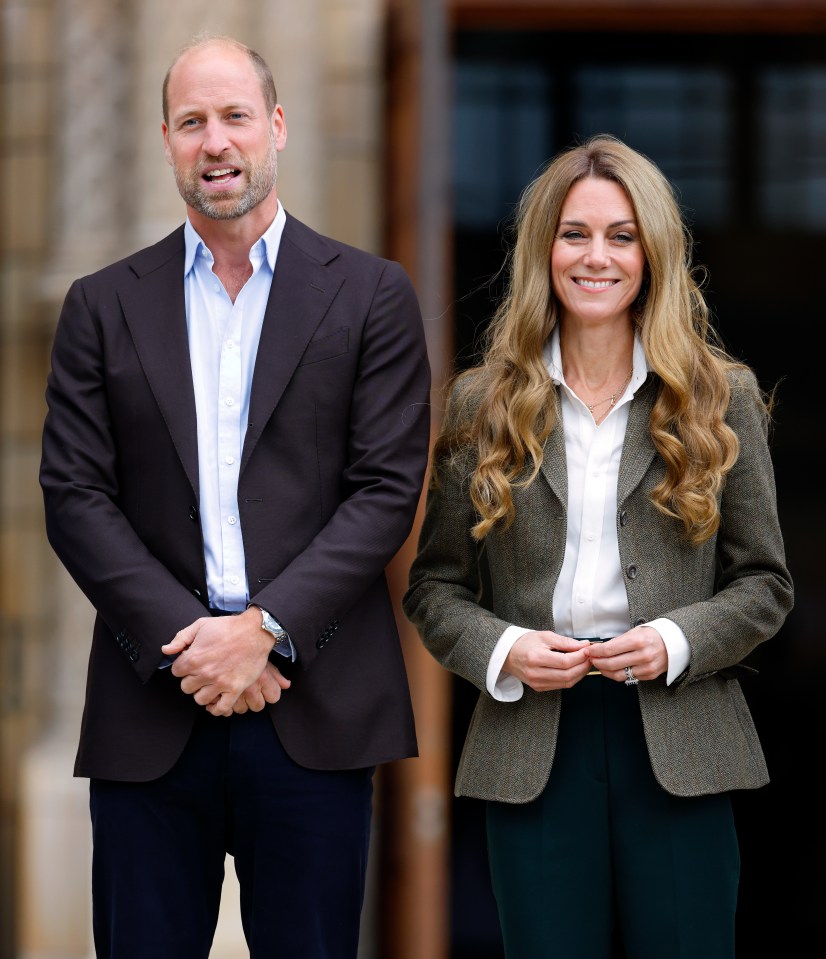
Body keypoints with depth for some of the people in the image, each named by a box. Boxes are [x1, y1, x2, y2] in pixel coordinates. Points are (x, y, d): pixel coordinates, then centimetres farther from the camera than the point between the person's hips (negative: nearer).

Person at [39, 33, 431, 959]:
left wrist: (265, 627, -12)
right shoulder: (102, 307, 10)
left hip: (314, 709, -1)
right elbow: (75, 497, 3)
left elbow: (386, 491, -1)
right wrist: (185, 642, -10)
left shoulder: (369, 294, 6)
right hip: (149, 711, 1)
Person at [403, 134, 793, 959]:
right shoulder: (481, 404, 7)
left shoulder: (720, 398, 5)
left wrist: (676, 642, -11)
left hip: (679, 744, 0)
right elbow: (435, 586, 9)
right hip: (531, 750, 1)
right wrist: (501, 651, -10)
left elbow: (764, 582, 7)